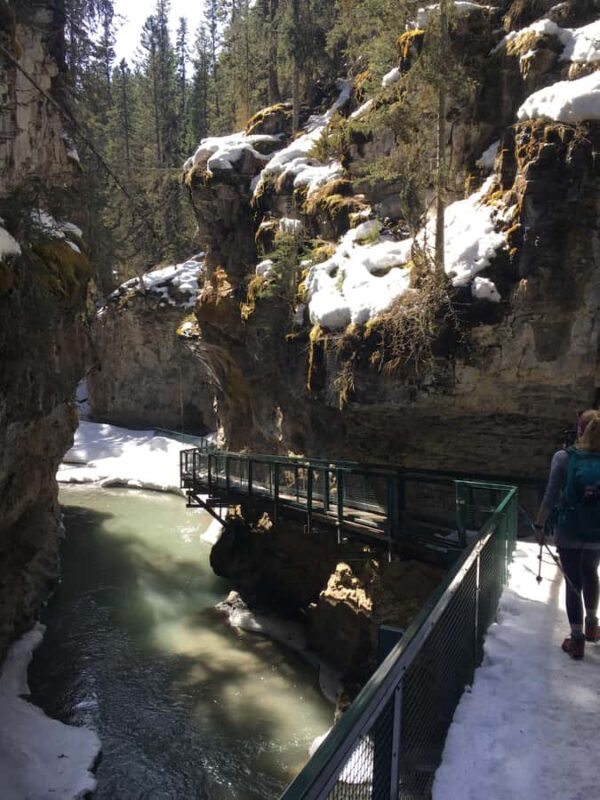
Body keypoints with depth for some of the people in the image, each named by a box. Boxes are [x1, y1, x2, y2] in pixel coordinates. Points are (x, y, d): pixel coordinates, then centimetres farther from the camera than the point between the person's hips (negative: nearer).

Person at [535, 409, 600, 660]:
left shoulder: (564, 457, -15)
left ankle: (577, 640, 20)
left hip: (568, 534, -3)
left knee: (574, 584, 11)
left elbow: (550, 497, -14)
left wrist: (539, 526, -2)